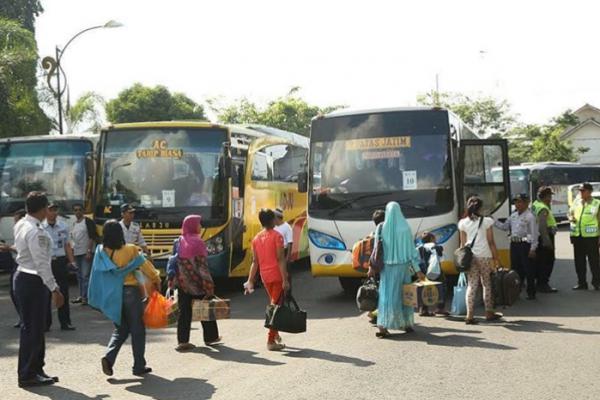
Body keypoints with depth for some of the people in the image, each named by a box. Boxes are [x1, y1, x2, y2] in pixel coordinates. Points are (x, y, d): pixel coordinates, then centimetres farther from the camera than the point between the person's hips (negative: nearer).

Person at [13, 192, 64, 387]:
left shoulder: (20, 225, 8)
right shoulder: (36, 232, -21)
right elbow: (42, 263, -23)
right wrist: (54, 289, -21)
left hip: (22, 276, 10)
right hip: (33, 282, -10)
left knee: (35, 327, 16)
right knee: (32, 329, -1)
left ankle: (36, 370, 24)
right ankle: (27, 375, 7)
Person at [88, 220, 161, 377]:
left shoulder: (101, 252, -3)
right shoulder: (130, 250, -10)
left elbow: (97, 275, 2)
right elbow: (146, 266, -3)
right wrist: (156, 280, 11)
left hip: (111, 295, 4)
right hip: (130, 292, -3)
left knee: (120, 329, 17)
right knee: (137, 329, 8)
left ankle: (109, 357, -4)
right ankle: (139, 366, 12)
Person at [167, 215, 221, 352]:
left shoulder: (179, 242, 4)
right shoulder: (198, 242, -11)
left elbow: (173, 262, 5)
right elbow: (202, 265, -15)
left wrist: (172, 280, 11)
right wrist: (208, 284, -13)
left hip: (182, 282, 4)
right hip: (197, 282, -4)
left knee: (184, 311, 5)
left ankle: (182, 341, 0)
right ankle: (210, 337, 24)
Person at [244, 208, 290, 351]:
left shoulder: (256, 239, 8)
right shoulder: (277, 236, -9)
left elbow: (255, 262, 8)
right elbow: (280, 259, -16)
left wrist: (250, 281, 10)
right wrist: (285, 279, -17)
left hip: (265, 277, 6)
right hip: (277, 276, -6)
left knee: (273, 305, 22)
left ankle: (275, 335, 28)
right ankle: (271, 341, -4)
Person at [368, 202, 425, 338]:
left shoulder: (381, 228, -4)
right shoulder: (405, 228, -4)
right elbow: (411, 249, -2)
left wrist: (372, 266, 6)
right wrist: (417, 270, 2)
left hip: (387, 267, 0)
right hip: (403, 265, 0)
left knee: (387, 295, -1)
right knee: (404, 294, 15)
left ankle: (383, 326, -12)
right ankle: (407, 324, 24)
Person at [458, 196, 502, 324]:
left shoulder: (463, 223, 5)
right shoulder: (487, 221, -3)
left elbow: (463, 243, 7)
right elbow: (491, 242, -3)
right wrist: (496, 258, 3)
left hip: (470, 256, 2)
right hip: (484, 256, -2)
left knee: (471, 285, 5)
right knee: (487, 284, 12)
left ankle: (470, 315, -2)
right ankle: (489, 313, 21)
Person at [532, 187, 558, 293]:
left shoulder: (536, 204, 10)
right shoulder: (543, 209, -20)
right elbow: (542, 226, -28)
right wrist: (547, 241, -29)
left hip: (540, 238, 10)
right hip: (546, 237, -10)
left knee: (539, 261, 15)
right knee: (548, 261, -5)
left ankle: (540, 283, 24)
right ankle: (543, 284, -3)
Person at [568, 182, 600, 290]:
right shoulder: (576, 202, 11)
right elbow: (570, 213, 20)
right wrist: (571, 218, -4)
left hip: (590, 236, -4)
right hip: (577, 236, 5)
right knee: (579, 261, 9)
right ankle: (581, 283, 17)